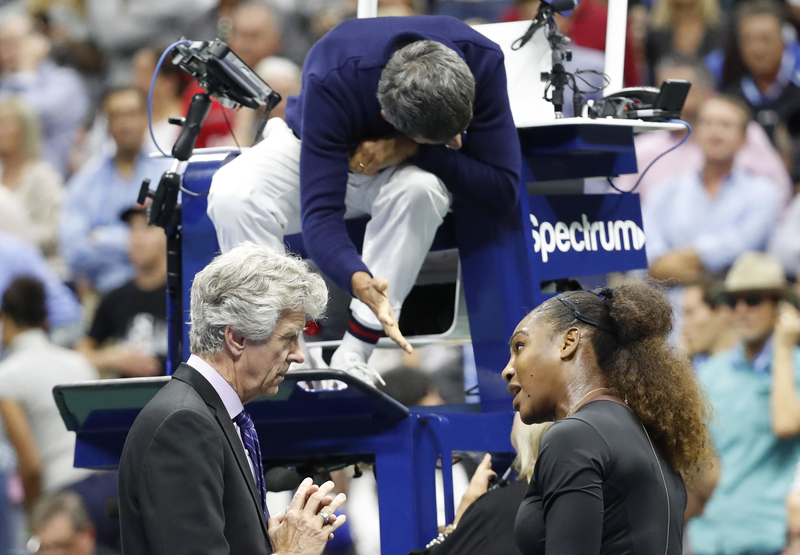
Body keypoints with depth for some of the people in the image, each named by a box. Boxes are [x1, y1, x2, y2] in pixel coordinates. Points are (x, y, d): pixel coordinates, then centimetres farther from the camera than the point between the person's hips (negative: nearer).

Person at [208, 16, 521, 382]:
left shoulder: (481, 60, -30)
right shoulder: (333, 83, -37)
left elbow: (502, 191, -26)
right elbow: (319, 211, -42)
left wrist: (410, 149, -37)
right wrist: (359, 282, -61)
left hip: (407, 162, 1)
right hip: (311, 150, -1)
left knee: (420, 189, -38)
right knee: (231, 194, -34)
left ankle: (352, 358, -32)